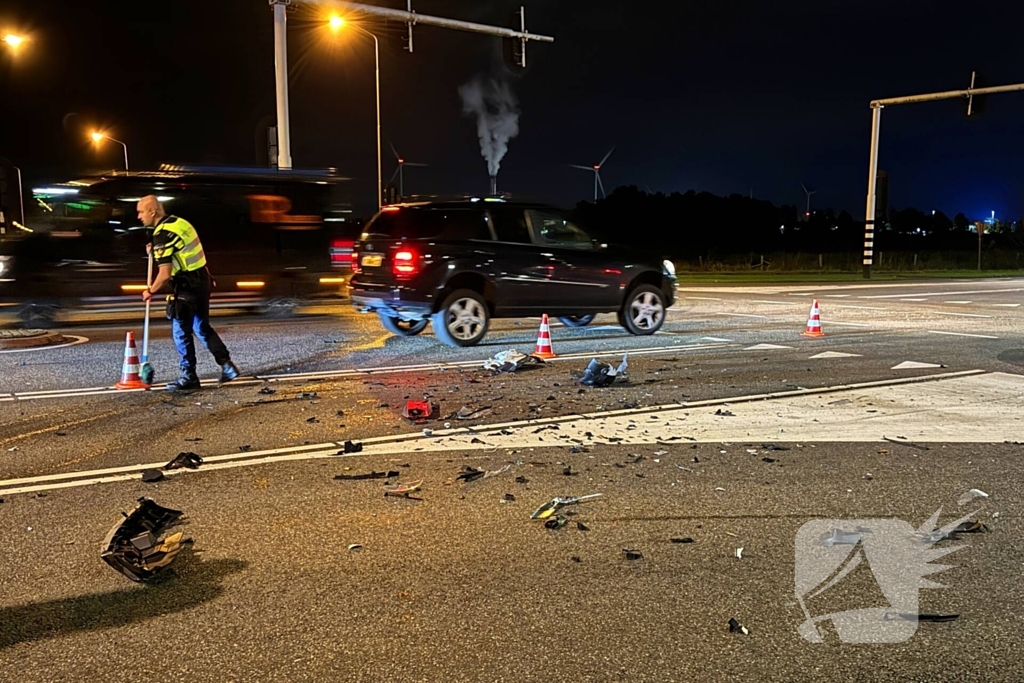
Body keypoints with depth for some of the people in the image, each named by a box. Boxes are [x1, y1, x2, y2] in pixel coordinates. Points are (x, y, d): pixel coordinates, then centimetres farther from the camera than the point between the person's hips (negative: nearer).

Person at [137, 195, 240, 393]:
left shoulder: (162, 235, -17)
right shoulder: (179, 222, 10)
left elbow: (165, 274, -22)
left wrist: (151, 291, -5)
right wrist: (156, 253, 14)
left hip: (187, 287, -9)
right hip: (202, 280, 9)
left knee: (181, 331, 3)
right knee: (202, 327, 19)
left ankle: (189, 377, 11)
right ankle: (227, 365, 20)